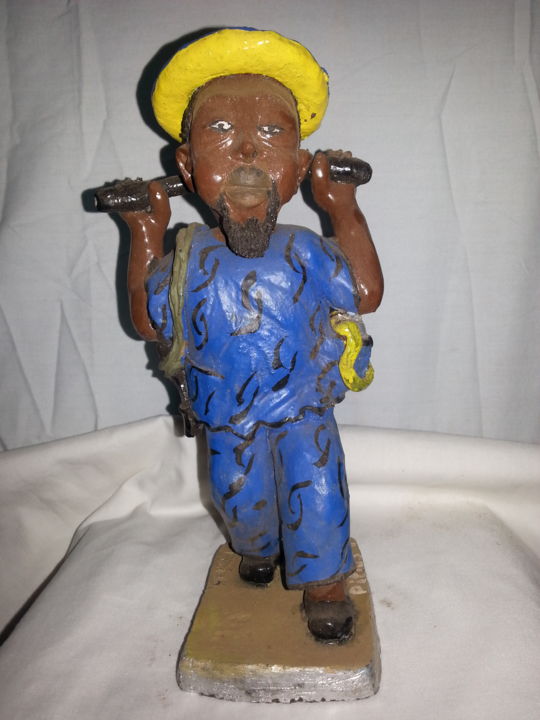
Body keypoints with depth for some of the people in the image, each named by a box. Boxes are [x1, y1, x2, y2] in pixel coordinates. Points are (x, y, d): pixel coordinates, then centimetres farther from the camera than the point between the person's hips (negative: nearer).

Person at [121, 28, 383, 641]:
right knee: (241, 500, 17)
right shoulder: (187, 262, -11)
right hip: (228, 423, 1)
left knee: (317, 498, -1)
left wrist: (346, 215, -5)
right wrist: (145, 240, -3)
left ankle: (322, 580, 30)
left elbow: (366, 295, -3)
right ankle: (257, 549, 53)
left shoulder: (307, 253, -12)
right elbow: (149, 322, 0)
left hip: (305, 413, -1)